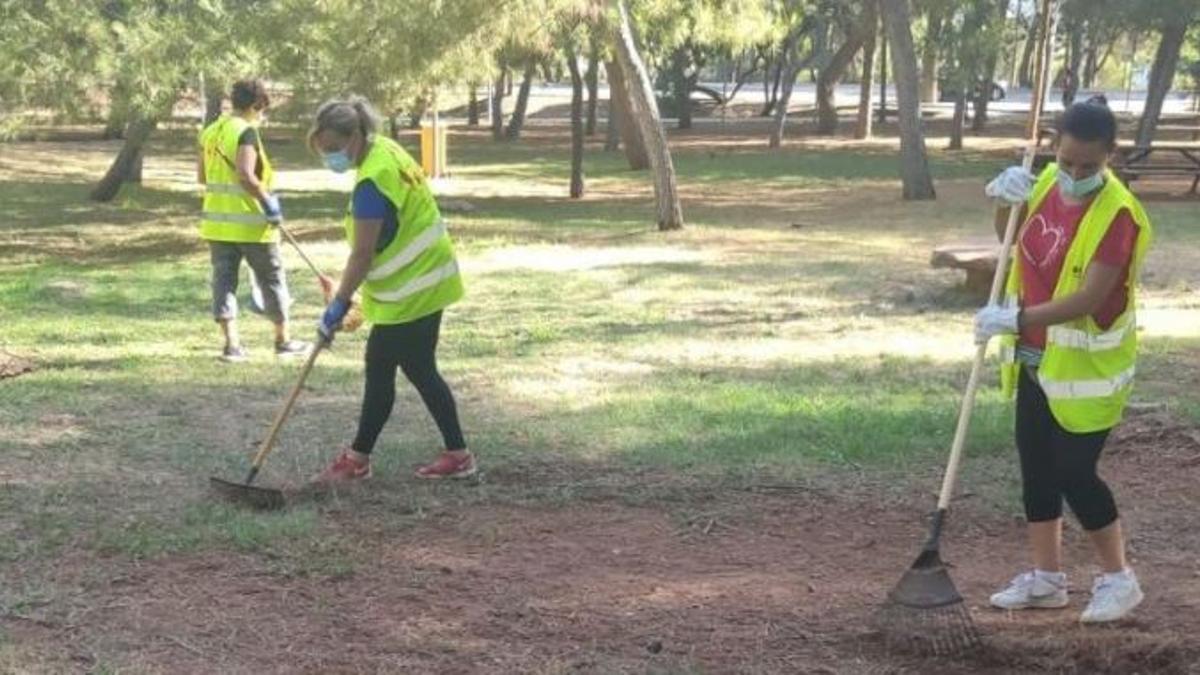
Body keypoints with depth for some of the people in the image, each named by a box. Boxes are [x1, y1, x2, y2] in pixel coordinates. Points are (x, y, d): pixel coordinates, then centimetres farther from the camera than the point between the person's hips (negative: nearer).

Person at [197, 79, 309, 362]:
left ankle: (232, 344, 2)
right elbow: (246, 175, -26)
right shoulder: (246, 132, -15)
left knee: (223, 279, 7)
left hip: (217, 220, 6)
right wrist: (268, 202, -16)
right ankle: (283, 340, 17)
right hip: (249, 222, -6)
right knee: (272, 278, 8)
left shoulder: (210, 132, 8)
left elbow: (202, 176, 14)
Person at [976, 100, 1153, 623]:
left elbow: (1091, 298, -30)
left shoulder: (1117, 213, -24)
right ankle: (1047, 577, 26)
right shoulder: (1047, 183, -1)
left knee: (1075, 472, -5)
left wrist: (1016, 318, -35)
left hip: (1085, 366, -8)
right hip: (1035, 359, 8)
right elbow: (1012, 238, 17)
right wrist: (1007, 201, -4)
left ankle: (1118, 579, 14)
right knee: (1037, 466, 13)